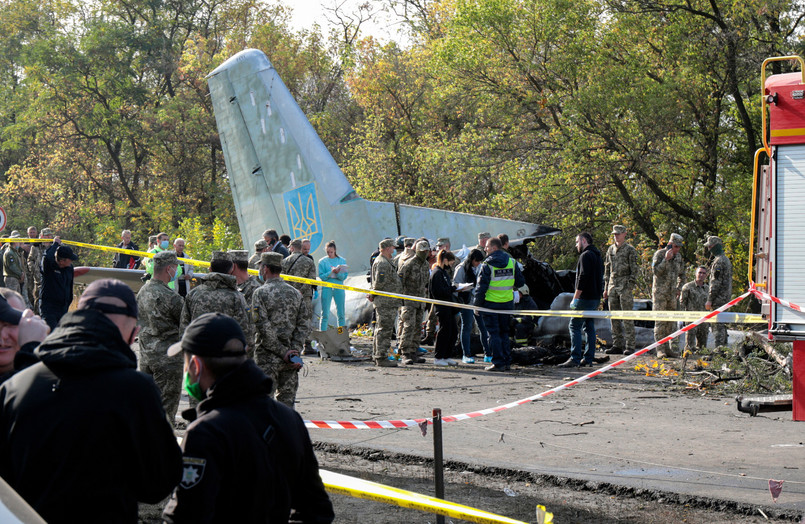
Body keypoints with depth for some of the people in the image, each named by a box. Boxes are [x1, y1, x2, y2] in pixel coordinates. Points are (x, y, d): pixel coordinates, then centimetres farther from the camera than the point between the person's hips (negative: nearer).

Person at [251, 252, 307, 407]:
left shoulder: (261, 293, -7)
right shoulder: (295, 293, 10)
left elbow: (263, 328, -14)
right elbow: (303, 325, 5)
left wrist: (283, 352, -12)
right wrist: (294, 351, -3)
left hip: (267, 358, -5)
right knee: (287, 400, 10)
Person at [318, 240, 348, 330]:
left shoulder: (342, 261, 7)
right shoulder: (322, 261, 4)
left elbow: (344, 276, 2)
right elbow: (321, 276, -3)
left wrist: (338, 273, -18)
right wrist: (331, 272, -19)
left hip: (339, 288, 1)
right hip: (326, 288, -1)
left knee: (341, 314, 3)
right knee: (325, 314, 0)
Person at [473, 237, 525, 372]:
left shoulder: (487, 265, -12)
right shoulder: (511, 262, 3)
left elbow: (481, 287, -13)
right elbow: (520, 282, 9)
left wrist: (476, 303, -4)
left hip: (491, 303, -5)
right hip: (507, 303, 5)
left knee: (494, 334, 1)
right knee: (504, 333, 15)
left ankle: (498, 363, -3)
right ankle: (507, 362, 14)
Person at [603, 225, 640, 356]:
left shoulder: (630, 250, -3)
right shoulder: (611, 250, 15)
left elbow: (634, 270, -6)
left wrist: (630, 286, -14)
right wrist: (606, 288, 14)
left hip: (625, 286, -6)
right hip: (612, 285, 6)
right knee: (614, 317, 6)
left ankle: (630, 346, -6)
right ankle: (617, 345, 10)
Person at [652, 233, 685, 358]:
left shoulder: (678, 257, 11)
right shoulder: (659, 254, -7)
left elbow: (682, 275, 23)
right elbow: (656, 271, -18)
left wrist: (678, 289, 12)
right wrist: (666, 259, -24)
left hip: (672, 294, 6)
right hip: (660, 292, -6)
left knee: (670, 321, 6)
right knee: (660, 321, -7)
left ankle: (668, 348, 11)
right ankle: (660, 349, -8)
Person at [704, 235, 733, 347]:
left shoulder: (719, 261, -15)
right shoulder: (726, 260, 17)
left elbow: (716, 282, -19)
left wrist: (710, 300, -17)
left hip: (718, 299, -10)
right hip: (725, 299, 10)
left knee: (718, 326, -9)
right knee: (722, 326, 14)